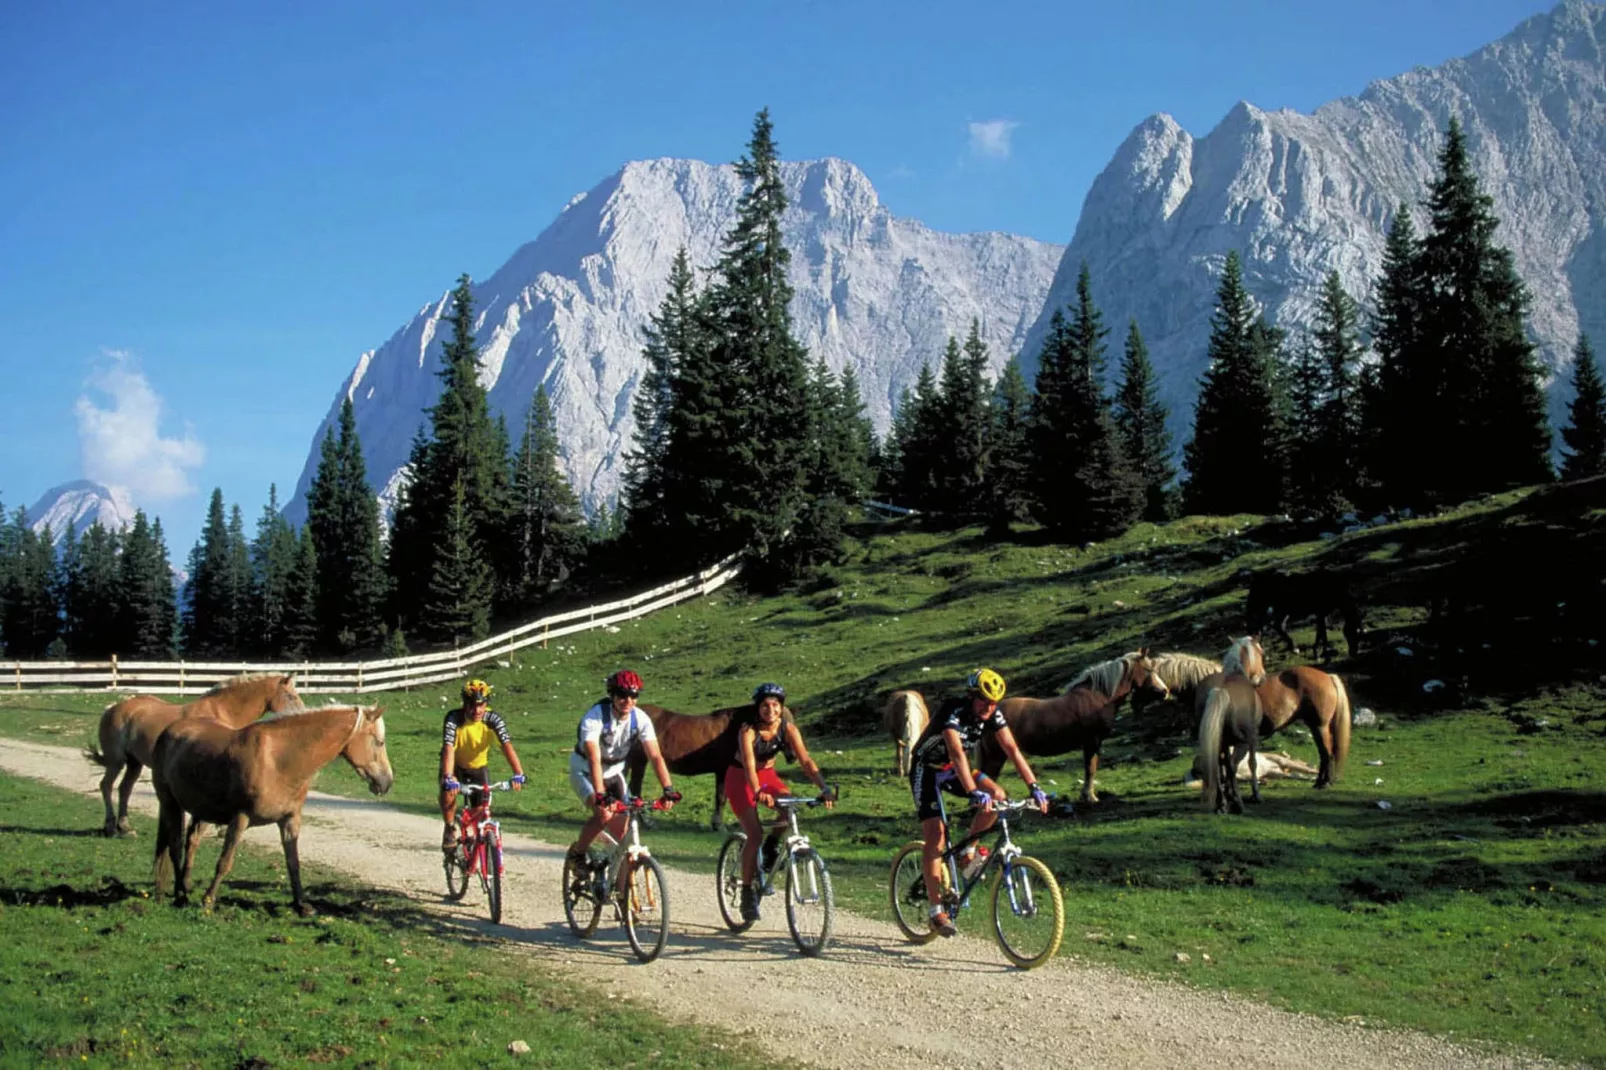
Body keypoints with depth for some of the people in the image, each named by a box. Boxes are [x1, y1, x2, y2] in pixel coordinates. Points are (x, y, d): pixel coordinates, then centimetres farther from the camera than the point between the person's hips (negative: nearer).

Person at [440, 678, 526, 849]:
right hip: (455, 766, -2)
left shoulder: (493, 720, -25)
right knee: (449, 791, -30)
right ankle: (450, 829, -6)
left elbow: (507, 746, -37)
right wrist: (448, 778, -55)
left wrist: (518, 774, -51)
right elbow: (448, 748, -40)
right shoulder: (454, 719, -29)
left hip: (479, 767, 2)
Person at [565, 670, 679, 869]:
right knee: (604, 814, -27)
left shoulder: (641, 720, -18)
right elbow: (594, 759, -40)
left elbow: (655, 757, -23)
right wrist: (600, 795, -51)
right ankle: (577, 852, -2)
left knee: (620, 829, -5)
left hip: (613, 772, 4)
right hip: (584, 771, -4)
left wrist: (668, 789, -35)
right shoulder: (595, 717, -30)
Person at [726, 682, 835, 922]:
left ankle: (772, 844, 3)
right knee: (754, 835, -18)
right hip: (740, 777, -4)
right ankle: (747, 891, -5)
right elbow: (748, 764, -39)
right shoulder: (748, 730, -27)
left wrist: (825, 788, -39)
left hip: (767, 774, 4)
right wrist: (758, 792, -57)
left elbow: (805, 760, -24)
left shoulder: (788, 728, -16)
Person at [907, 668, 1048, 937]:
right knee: (935, 838, -14)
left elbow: (1012, 750, -16)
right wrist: (974, 793, -55)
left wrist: (1034, 787, -26)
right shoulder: (953, 711, -31)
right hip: (926, 770, -6)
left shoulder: (994, 715, -12)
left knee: (998, 796, -19)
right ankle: (936, 911, -7)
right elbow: (957, 754, -43)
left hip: (952, 770, 6)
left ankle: (967, 852, -1)